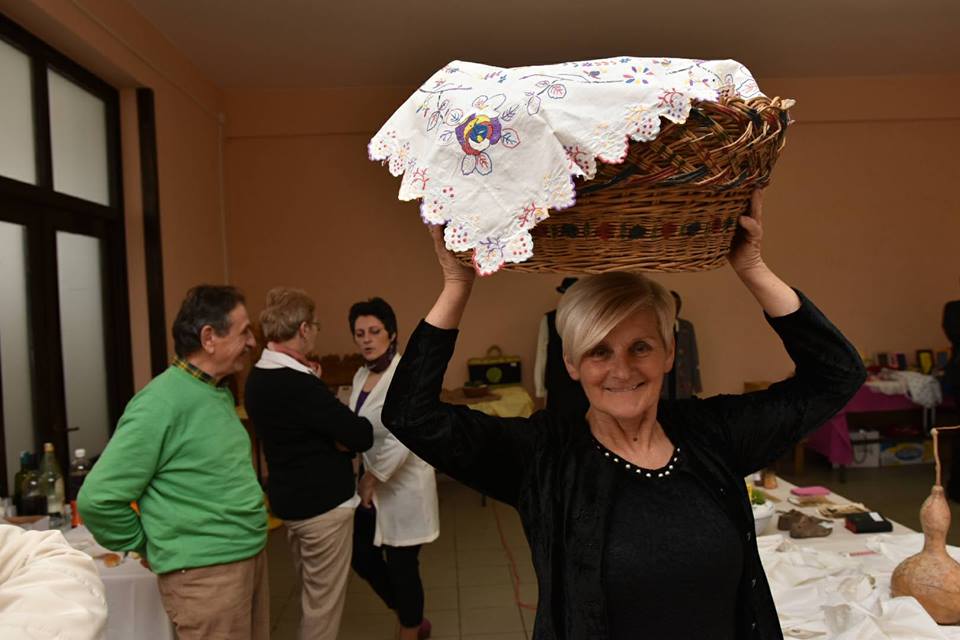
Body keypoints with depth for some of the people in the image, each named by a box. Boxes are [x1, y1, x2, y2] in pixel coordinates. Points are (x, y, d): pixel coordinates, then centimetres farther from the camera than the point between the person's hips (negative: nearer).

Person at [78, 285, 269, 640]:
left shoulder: (221, 393, 7)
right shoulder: (161, 403, -19)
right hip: (205, 572, -8)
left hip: (251, 555, 8)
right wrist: (148, 546, -5)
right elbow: (98, 498, -18)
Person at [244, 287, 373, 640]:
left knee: (313, 592, 24)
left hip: (290, 499, 9)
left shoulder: (258, 378, 2)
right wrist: (344, 438, -3)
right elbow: (362, 436, -23)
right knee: (325, 598, 8)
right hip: (322, 503, -9)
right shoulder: (299, 386, -27)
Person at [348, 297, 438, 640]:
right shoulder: (362, 375, 6)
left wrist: (374, 477, -18)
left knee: (401, 566, 5)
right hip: (371, 482, 8)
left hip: (403, 484, -8)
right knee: (361, 556, 15)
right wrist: (365, 477, 1)